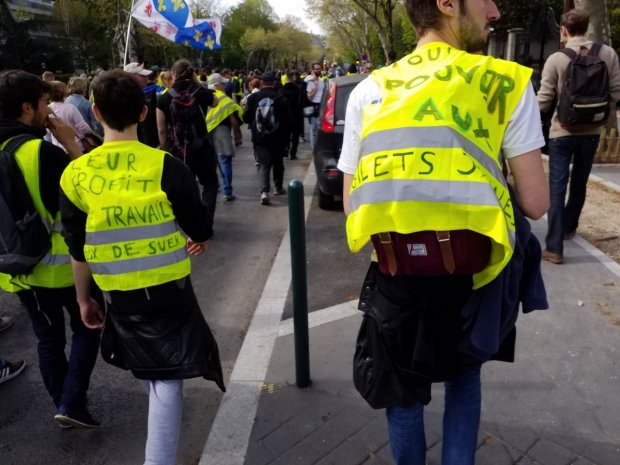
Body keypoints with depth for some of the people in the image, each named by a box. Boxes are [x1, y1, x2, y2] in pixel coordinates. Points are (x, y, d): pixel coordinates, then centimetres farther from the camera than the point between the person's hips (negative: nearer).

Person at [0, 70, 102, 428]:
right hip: (61, 262, -6)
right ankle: (72, 403, 8)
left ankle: (64, 404, 30)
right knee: (86, 328, 13)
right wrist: (71, 144, -11)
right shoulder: (44, 151, -22)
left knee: (48, 336, 18)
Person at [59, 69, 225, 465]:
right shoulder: (166, 166, -16)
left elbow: (77, 249, -1)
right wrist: (201, 240, 18)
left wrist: (84, 299, 13)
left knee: (145, 363, 28)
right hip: (169, 288, -3)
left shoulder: (75, 174, -8)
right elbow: (201, 230, -7)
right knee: (167, 374, 8)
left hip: (118, 295, 4)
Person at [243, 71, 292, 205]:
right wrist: (286, 136, 5)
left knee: (263, 164, -1)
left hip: (259, 137, 0)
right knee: (277, 163, 19)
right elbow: (287, 120, -7)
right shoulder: (280, 98, -9)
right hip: (277, 137, 1)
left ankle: (264, 191, -18)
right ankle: (278, 187, 32)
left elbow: (246, 118, -2)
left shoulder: (253, 97, -6)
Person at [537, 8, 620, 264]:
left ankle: (554, 247, -7)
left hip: (562, 132, -4)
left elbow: (544, 103, -10)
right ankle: (569, 227, 40)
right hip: (592, 131, 4)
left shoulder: (555, 59, -12)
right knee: (579, 183, 20)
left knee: (557, 187, -2)